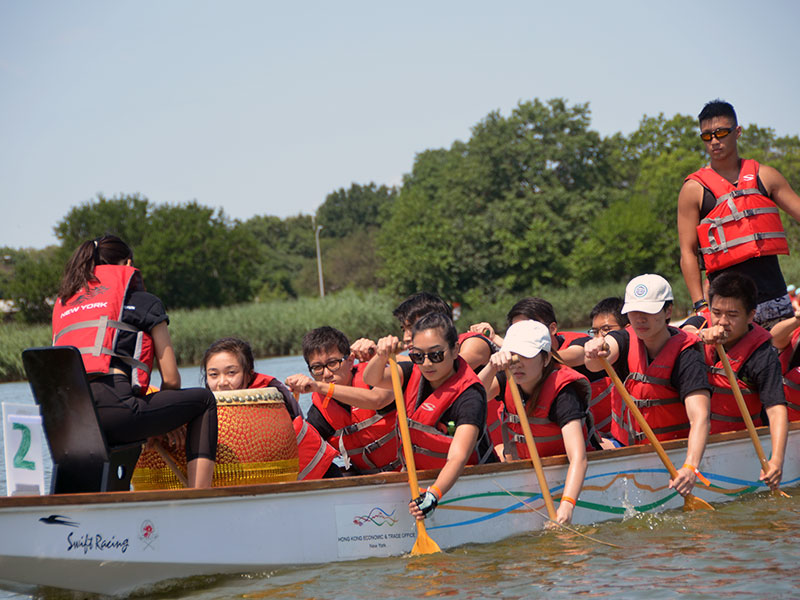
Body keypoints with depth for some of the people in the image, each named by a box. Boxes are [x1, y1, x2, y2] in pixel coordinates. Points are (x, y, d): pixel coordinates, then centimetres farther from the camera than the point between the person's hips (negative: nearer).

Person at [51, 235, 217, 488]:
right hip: (112, 412, -6)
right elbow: (171, 379, 10)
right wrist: (166, 421, 31)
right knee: (203, 400, 13)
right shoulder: (143, 301, 13)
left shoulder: (62, 302, 28)